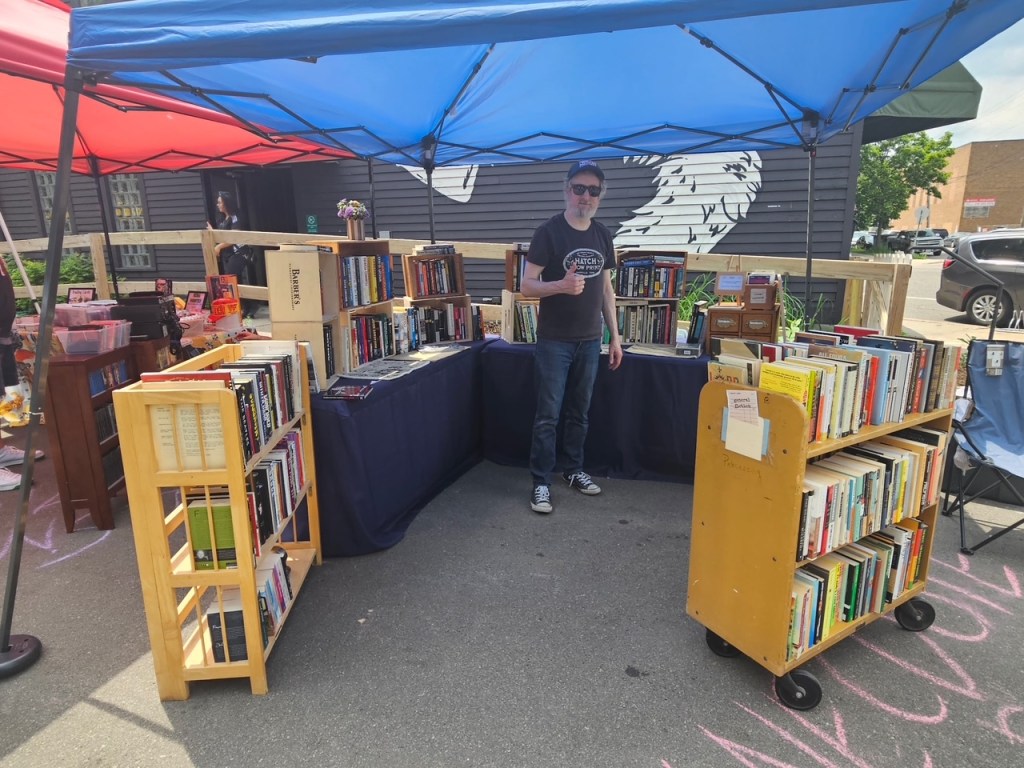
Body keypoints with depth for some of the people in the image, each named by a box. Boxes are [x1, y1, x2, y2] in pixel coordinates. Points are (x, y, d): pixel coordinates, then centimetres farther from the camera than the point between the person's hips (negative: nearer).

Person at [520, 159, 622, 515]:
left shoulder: (603, 235, 7)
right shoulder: (548, 232, -9)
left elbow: (606, 288, 13)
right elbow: (527, 286, -11)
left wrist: (615, 336, 10)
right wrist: (561, 286, -30)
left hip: (590, 340, 5)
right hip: (554, 341, -5)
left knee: (579, 411, 15)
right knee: (548, 415, 0)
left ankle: (573, 470, 31)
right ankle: (541, 482, 12)